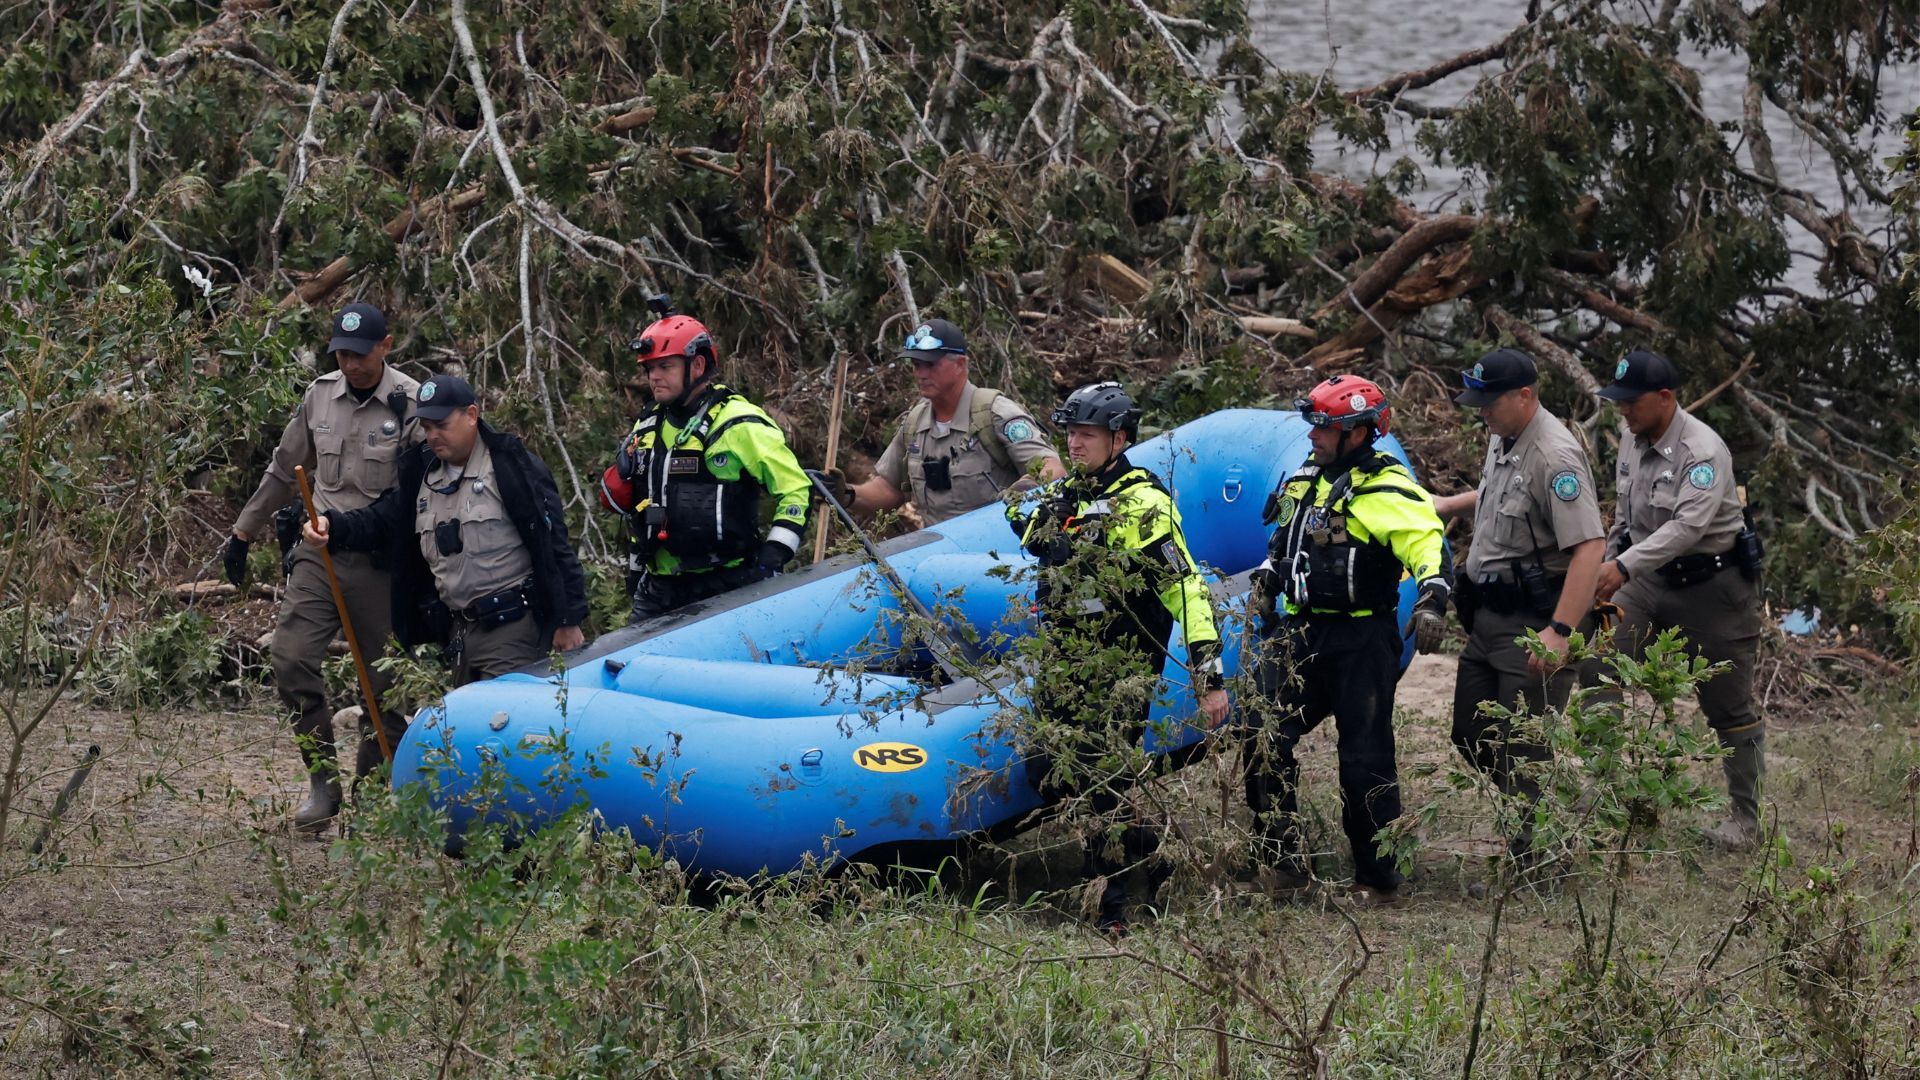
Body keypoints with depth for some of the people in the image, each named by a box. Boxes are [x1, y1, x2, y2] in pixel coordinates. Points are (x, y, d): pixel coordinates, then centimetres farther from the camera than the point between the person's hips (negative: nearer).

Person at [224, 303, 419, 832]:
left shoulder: (411, 405, -7)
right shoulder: (320, 396, 9)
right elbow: (284, 471, 20)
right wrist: (244, 532, 22)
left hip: (380, 564, -4)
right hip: (320, 553, 4)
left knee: (382, 679, 1)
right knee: (291, 660, -9)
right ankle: (323, 783, 1)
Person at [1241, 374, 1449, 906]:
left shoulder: (1386, 491, -13)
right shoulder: (1308, 479, 12)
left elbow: (1426, 542, -27)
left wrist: (1432, 598, -43)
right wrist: (1266, 583, 29)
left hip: (1361, 638, -7)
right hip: (1301, 632, 7)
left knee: (1365, 757, -2)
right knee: (1265, 738, -5)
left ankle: (1377, 876, 9)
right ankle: (1281, 862, 2)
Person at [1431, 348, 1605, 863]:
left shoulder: (1555, 457, -22)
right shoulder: (1502, 439, 10)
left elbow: (1589, 547, -29)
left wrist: (1560, 632, -33)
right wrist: (1449, 505, 23)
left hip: (1535, 622, -10)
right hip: (1488, 618, 10)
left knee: (1522, 751, -8)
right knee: (1473, 737, 16)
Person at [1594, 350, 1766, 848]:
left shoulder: (1703, 451, -24)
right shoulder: (1633, 443, 3)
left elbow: (1688, 524, -37)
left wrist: (1624, 566, -44)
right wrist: (1609, 567, 15)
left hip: (1712, 586, -7)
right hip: (1651, 582, 7)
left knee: (1729, 709, 2)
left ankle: (1748, 817, 13)